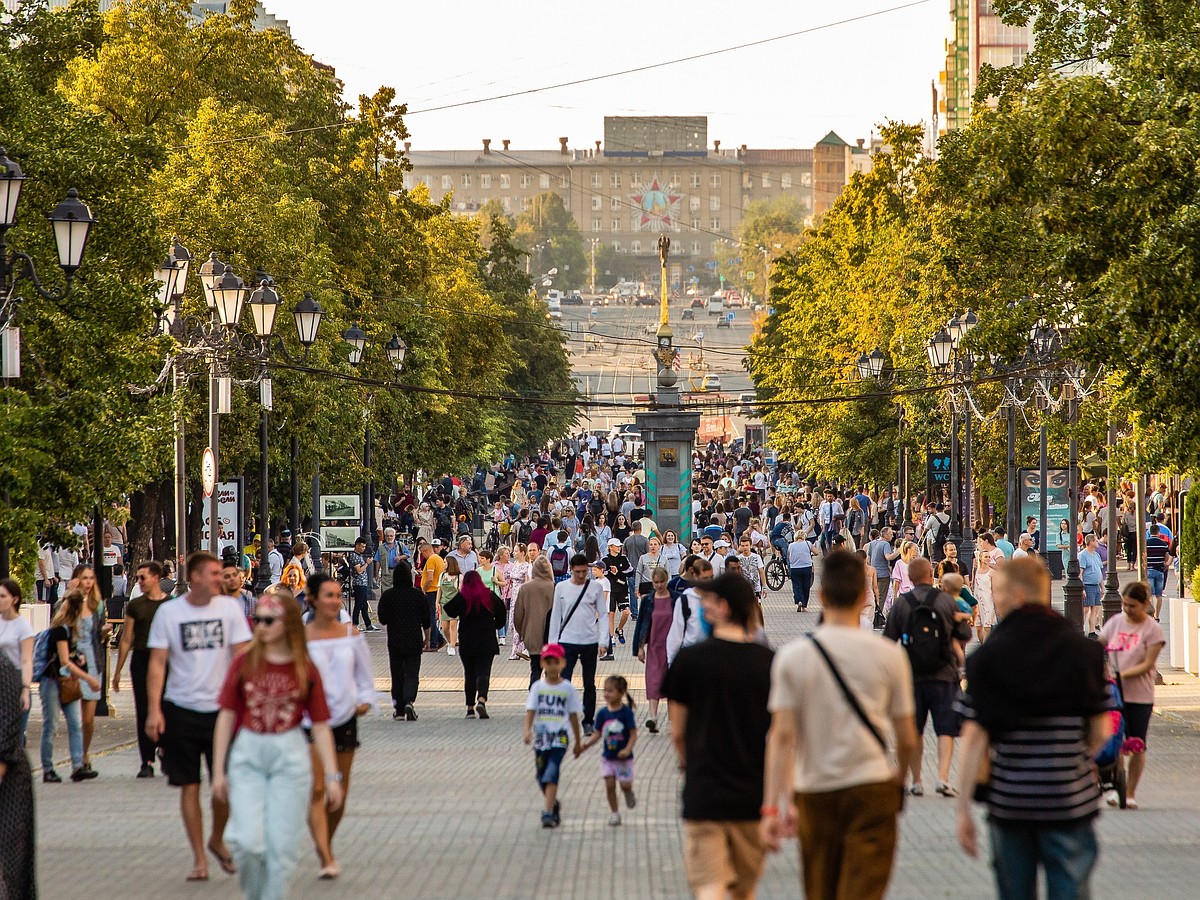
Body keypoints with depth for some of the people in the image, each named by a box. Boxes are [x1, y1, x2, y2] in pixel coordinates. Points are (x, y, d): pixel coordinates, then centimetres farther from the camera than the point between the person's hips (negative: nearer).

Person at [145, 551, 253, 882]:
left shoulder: (229, 607, 1)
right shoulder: (169, 612, -2)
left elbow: (241, 655, 1)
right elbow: (157, 663, -2)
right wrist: (154, 710, -10)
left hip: (221, 708, 1)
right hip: (181, 709, -1)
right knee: (189, 787, 2)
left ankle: (217, 840, 27)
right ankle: (199, 858, 12)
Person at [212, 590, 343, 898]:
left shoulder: (306, 670, 0)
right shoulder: (245, 664, 2)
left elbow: (320, 726, 3)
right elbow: (226, 717, 5)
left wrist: (332, 776, -1)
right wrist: (218, 770, 4)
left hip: (290, 757, 0)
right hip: (247, 756, 0)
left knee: (281, 844, 0)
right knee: (248, 841, -9)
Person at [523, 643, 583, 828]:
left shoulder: (568, 688, 1)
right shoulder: (537, 687, 2)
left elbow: (573, 716, 6)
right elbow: (530, 710, -6)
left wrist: (578, 741, 11)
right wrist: (527, 730, -23)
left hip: (559, 738, -3)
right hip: (540, 737, 3)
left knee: (551, 774, -18)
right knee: (542, 778, 12)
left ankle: (548, 813, -21)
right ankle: (554, 805, 37)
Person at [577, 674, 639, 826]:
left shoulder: (626, 712, -14)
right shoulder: (602, 713, -3)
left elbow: (633, 734, -13)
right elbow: (597, 734, 2)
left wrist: (627, 749, -27)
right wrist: (585, 745, -13)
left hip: (624, 757, -3)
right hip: (607, 757, 3)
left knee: (625, 784, -3)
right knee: (609, 785, 2)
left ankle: (629, 793, 33)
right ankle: (614, 813, 15)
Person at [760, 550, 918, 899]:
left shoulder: (792, 656, -2)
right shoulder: (889, 654, -3)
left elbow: (781, 736, -7)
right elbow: (907, 739, 3)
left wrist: (772, 806, -7)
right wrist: (900, 776, 23)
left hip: (813, 791, 2)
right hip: (871, 788, -1)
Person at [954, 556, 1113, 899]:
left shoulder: (987, 656, -6)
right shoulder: (1083, 649, -1)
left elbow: (975, 737, -9)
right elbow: (1100, 730, 0)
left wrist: (962, 808, -5)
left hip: (1009, 799, 0)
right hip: (1069, 800, 0)